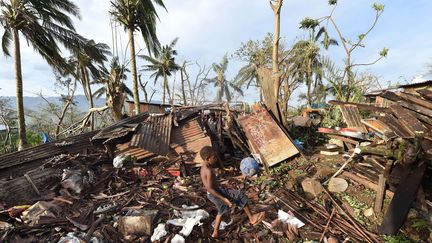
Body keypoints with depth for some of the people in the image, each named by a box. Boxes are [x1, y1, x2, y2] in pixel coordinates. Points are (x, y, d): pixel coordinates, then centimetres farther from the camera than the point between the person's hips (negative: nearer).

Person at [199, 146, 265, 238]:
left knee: (222, 210, 31)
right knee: (240, 196, -4)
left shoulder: (204, 167, 5)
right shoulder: (209, 171, -26)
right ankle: (251, 217, 9)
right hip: (216, 194, -10)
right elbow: (209, 188, -28)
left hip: (212, 195, 10)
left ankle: (215, 232, 42)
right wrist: (224, 198, -27)